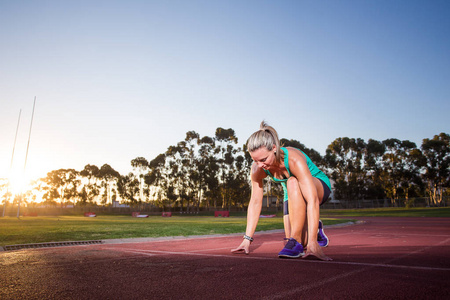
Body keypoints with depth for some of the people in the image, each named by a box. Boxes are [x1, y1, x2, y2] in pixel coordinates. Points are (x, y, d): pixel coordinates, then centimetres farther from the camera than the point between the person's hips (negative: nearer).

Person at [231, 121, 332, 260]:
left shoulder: (294, 160, -38)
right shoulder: (257, 168, -22)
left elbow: (312, 201, -42)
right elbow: (255, 202, -16)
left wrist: (312, 243, -46)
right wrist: (247, 239, -17)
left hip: (320, 187, -4)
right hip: (294, 195, 5)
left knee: (293, 182, -39)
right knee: (299, 243, -8)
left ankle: (295, 241, -27)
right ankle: (316, 229, 27)